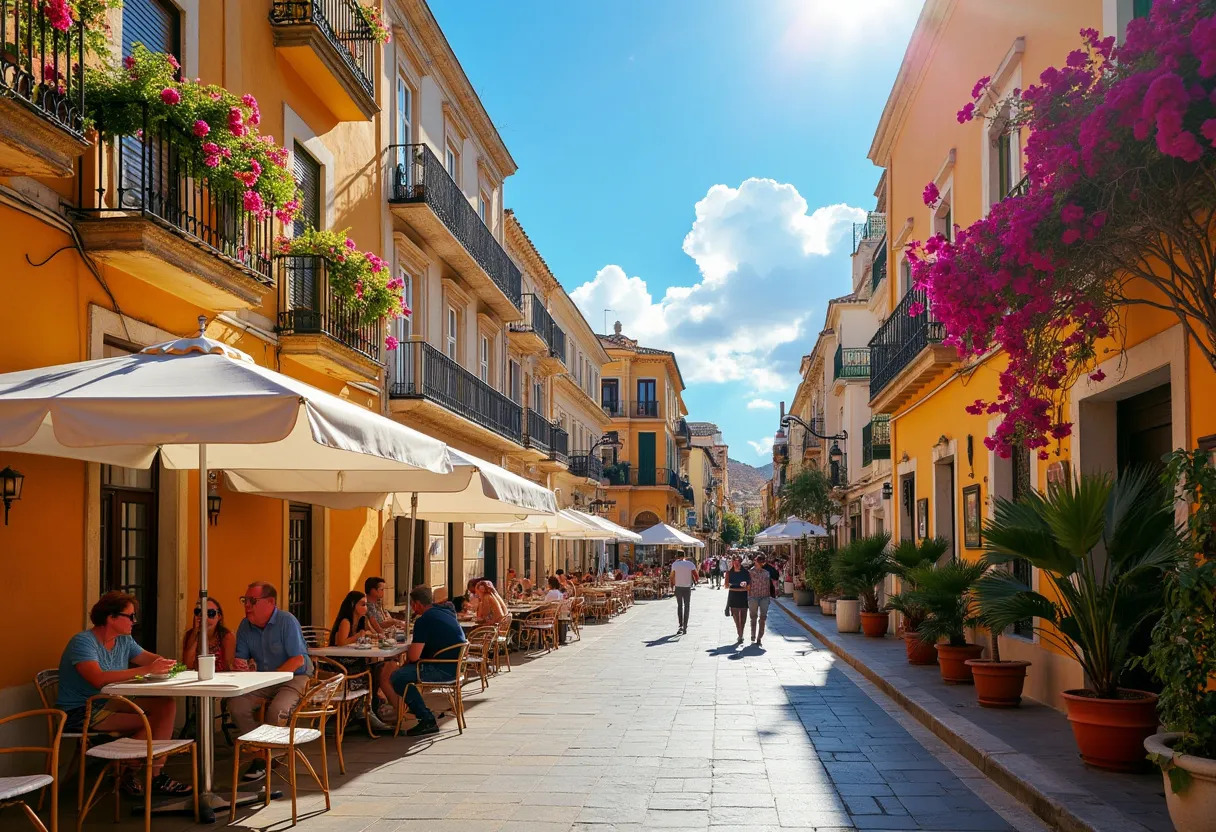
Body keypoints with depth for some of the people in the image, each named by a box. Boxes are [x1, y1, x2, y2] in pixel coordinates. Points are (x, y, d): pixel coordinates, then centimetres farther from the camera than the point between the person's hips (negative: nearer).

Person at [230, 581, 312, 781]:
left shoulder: (287, 621, -13)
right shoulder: (245, 626, 5)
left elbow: (298, 660, -17)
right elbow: (242, 659, 10)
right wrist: (240, 665, -16)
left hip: (293, 678, -6)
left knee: (277, 709, -32)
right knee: (236, 705, -20)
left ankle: (263, 760, -11)